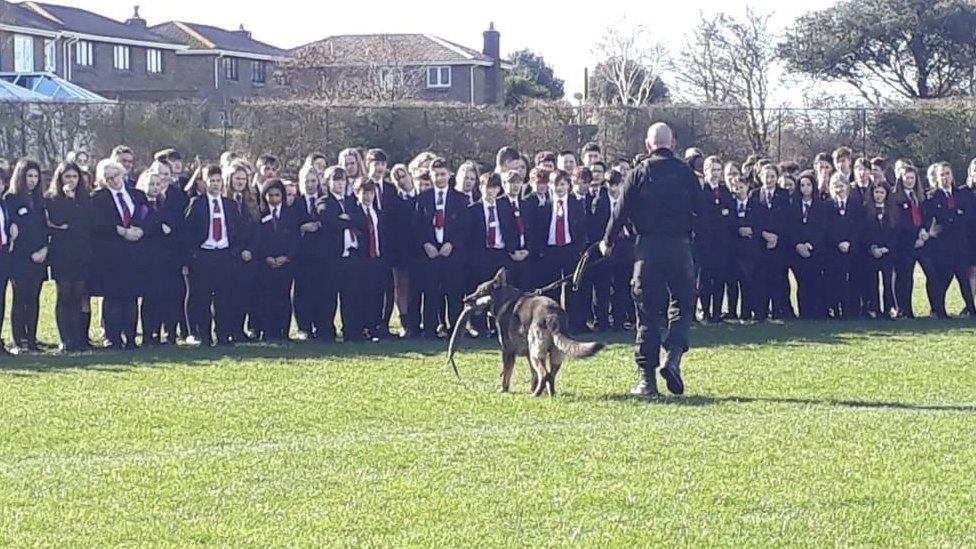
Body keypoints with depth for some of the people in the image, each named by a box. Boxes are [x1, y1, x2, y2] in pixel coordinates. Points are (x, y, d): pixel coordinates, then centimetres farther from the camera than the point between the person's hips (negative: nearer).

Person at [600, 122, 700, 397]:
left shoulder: (639, 173, 0)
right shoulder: (685, 172, 2)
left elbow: (621, 211, 1)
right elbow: (701, 209, 4)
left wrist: (608, 242, 14)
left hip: (647, 247, 0)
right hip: (679, 246, 0)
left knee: (647, 312, 5)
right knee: (683, 303, 11)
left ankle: (646, 378, 3)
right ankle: (673, 357, -13)